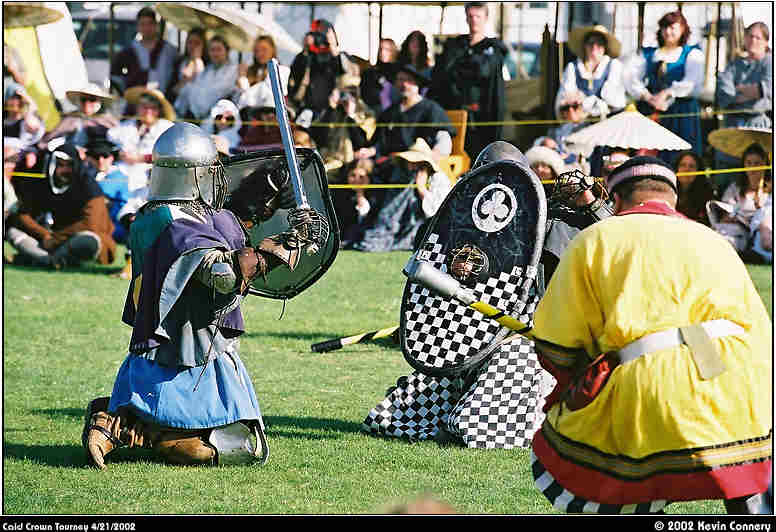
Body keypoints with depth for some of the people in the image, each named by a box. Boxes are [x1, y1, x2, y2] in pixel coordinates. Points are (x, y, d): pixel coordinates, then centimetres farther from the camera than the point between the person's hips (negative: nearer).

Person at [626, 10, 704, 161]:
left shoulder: (692, 54, 9)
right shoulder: (648, 54, 18)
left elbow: (692, 81, -8)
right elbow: (631, 77, 5)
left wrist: (667, 93, -19)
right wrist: (647, 97, -12)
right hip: (650, 112, 3)